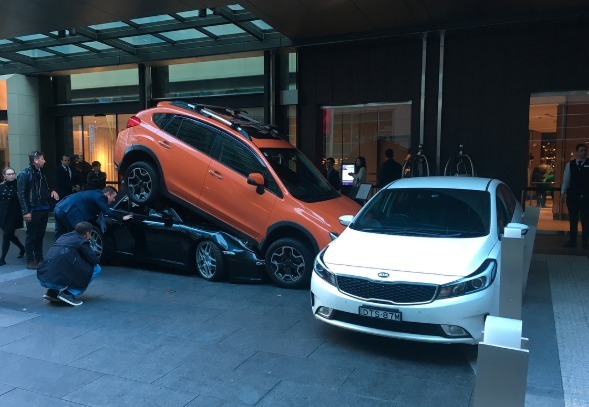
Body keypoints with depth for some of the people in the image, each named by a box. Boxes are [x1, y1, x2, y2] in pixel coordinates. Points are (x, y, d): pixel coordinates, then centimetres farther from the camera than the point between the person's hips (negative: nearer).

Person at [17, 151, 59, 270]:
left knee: (40, 235, 13)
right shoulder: (24, 174, -8)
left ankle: (39, 259, 22)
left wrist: (52, 191, 2)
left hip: (44, 209, 7)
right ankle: (30, 261, 8)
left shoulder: (41, 173, 15)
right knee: (31, 236, 1)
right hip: (33, 211, -7)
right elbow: (21, 195, -12)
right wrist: (26, 212, -18)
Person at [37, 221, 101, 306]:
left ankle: (52, 292, 16)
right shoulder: (81, 242, 1)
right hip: (57, 281, -8)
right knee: (96, 269, 4)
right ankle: (68, 293, -6)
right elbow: (95, 260, 2)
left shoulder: (63, 237, 21)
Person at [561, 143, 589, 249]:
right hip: (572, 196, 2)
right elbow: (566, 179, 7)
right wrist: (563, 193, 0)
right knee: (573, 219, 8)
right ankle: (572, 241, 16)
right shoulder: (570, 164, 7)